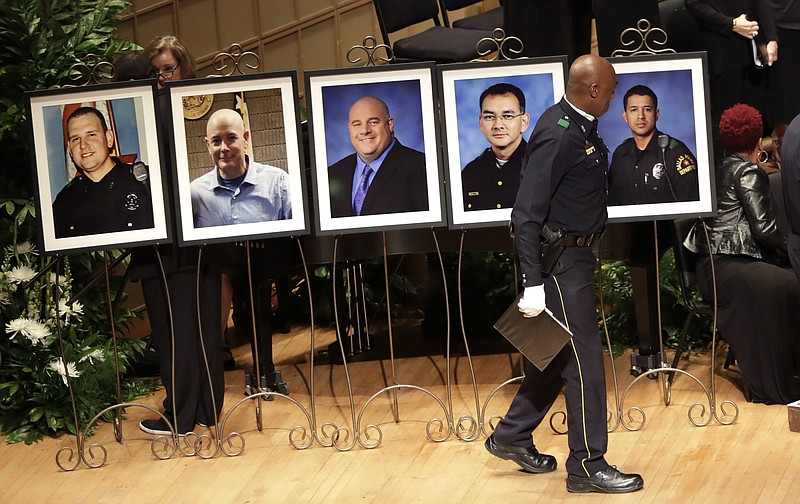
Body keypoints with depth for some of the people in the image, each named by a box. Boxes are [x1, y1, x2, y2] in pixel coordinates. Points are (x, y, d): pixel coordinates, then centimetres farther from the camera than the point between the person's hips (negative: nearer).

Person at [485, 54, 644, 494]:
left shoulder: (581, 127, 7)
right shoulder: (557, 136, -23)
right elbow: (526, 214, -24)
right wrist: (533, 284, -26)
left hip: (576, 255, 10)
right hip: (561, 261, -10)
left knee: (558, 353, 18)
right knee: (583, 359, -3)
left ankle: (512, 436, 31)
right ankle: (587, 465, 7)